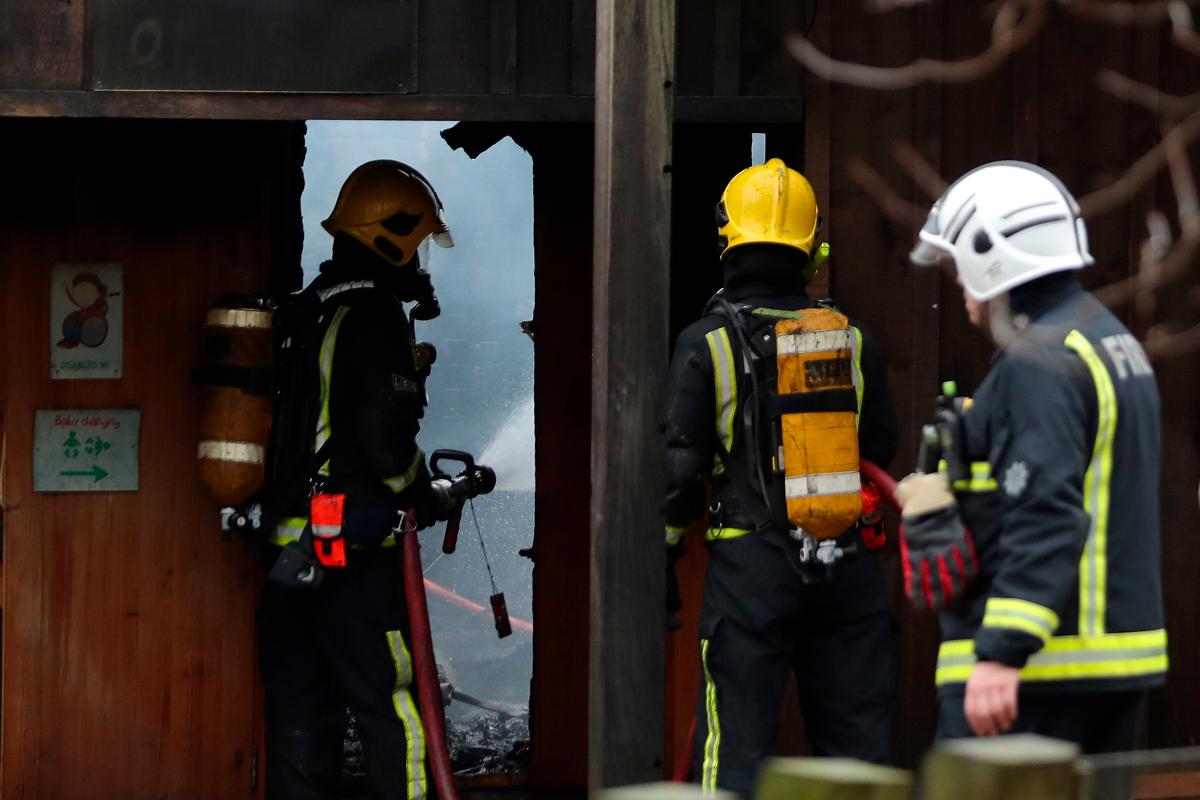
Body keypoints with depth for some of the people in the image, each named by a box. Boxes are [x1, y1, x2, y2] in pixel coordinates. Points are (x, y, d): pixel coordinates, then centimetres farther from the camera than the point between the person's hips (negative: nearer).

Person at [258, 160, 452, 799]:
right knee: (388, 700, -5)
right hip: (355, 548, -8)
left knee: (298, 704, 9)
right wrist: (422, 496, 0)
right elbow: (387, 436, -16)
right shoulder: (376, 316, -10)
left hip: (288, 546, 8)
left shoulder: (303, 314, 16)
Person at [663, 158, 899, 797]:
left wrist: (661, 561, 6)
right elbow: (882, 449, 14)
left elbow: (681, 465, -5)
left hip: (750, 563, -3)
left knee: (737, 745, 0)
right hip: (847, 566, 3)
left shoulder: (706, 343, -5)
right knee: (857, 739, 10)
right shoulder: (852, 338, 5)